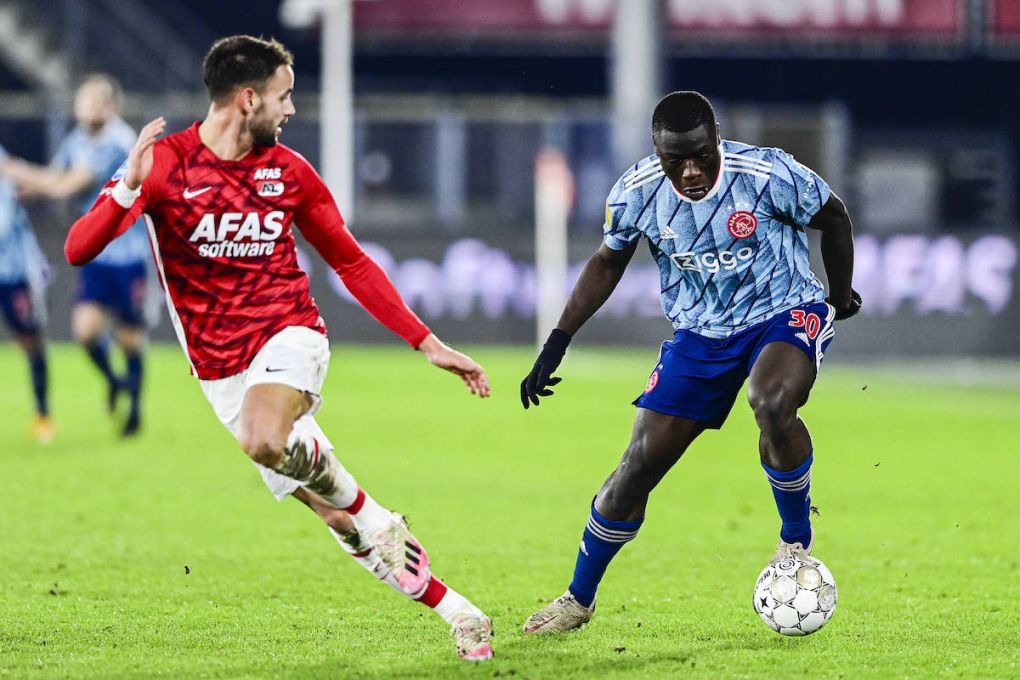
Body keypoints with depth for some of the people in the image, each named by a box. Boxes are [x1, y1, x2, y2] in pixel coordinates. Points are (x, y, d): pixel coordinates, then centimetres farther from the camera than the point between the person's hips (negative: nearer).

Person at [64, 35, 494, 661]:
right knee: (347, 528, 2)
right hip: (221, 370, 0)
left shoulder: (288, 170, 3)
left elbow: (352, 263, 12)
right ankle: (457, 612, 16)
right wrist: (129, 187, -33)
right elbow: (79, 251, -15)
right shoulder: (166, 163, -7)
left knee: (264, 441, -36)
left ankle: (358, 505, -8)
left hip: (290, 337, 0)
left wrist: (427, 342, 7)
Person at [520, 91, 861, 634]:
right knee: (639, 466, -1)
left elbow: (833, 217, -3)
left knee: (772, 405, -37)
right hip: (700, 335, 3)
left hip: (785, 315, -3)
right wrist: (556, 344, 3)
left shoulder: (768, 175, -23)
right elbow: (607, 264, 6)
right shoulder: (636, 194, -13)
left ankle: (796, 540, -13)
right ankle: (578, 599, 18)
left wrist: (841, 296, 10)